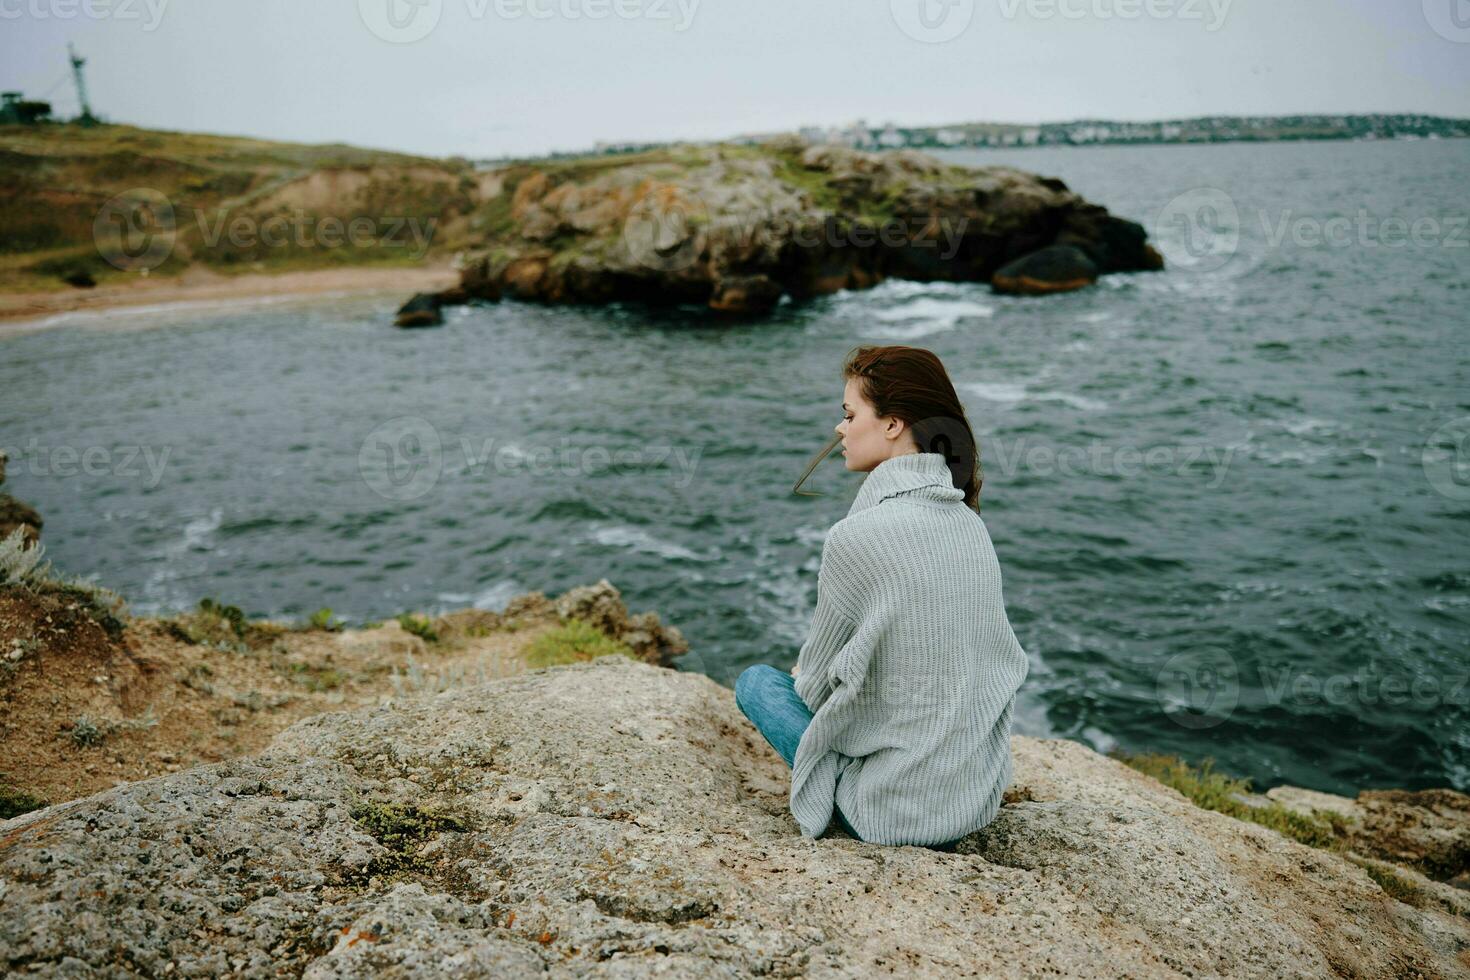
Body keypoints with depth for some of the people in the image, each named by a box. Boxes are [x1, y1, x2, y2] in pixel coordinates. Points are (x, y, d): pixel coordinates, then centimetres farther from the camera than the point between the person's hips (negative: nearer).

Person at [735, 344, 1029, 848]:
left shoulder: (857, 535, -22)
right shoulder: (968, 519, 0)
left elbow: (817, 684, -9)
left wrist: (805, 673, 14)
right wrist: (815, 668, 16)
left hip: (899, 811, -7)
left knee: (756, 680, 13)